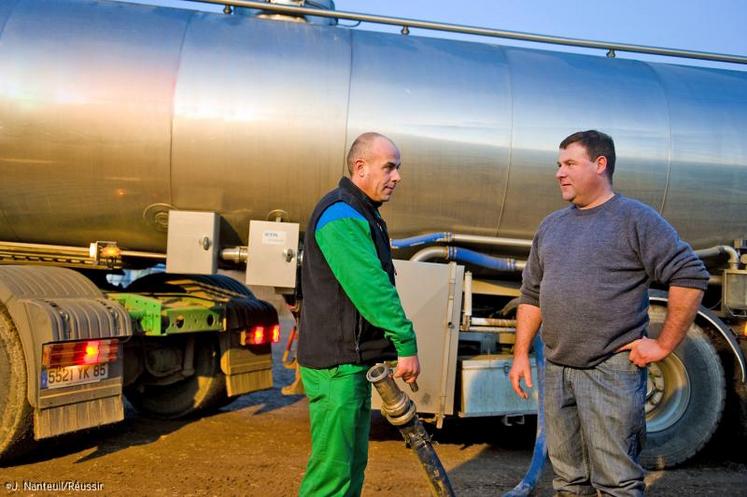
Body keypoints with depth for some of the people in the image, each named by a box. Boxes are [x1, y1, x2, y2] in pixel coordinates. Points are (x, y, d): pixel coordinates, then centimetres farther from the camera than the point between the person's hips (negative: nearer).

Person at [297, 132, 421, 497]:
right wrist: (407, 344, -20)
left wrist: (395, 344, 13)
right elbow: (370, 286, -23)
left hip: (354, 360, 10)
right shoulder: (340, 213, -16)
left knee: (353, 462, 17)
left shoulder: (363, 214, 17)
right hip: (336, 362, -10)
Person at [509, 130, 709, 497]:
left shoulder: (635, 219, -5)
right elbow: (532, 295, 18)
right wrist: (521, 353, 12)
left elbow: (690, 276, -10)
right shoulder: (551, 226, 14)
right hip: (556, 371, 6)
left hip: (612, 370, -6)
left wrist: (664, 344, -11)